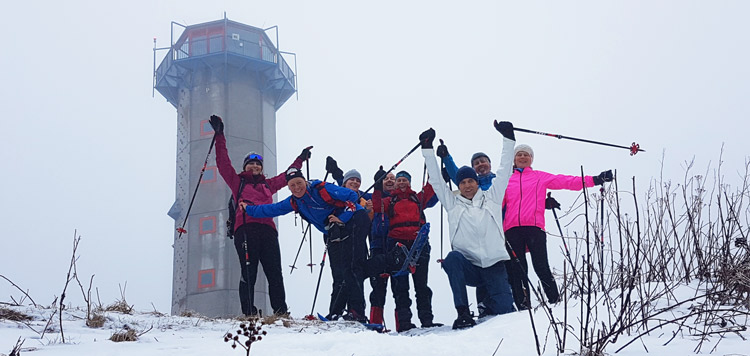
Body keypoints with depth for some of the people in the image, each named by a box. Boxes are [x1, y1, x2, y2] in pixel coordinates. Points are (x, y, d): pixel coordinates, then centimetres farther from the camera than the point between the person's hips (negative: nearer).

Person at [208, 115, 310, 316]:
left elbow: (287, 177, 45)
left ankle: (281, 311, -7)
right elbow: (223, 163, 18)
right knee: (248, 273, -11)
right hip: (245, 228, -3)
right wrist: (220, 137, 15)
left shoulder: (268, 185, 31)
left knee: (275, 274, -5)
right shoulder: (237, 182, 22)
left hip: (267, 229, 3)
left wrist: (300, 159, 54)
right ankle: (248, 312, -14)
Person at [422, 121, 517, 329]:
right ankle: (463, 312, -31)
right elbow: (436, 180, 10)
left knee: (504, 310, -13)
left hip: (494, 265, 1)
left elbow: (504, 172, 12)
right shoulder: (453, 203, 13)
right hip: (467, 267, -1)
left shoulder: (492, 198, 13)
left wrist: (508, 139, 9)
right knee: (453, 258, -36)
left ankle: (489, 303, 26)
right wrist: (427, 149, 6)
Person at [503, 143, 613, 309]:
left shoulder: (540, 177, 20)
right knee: (517, 270, -4)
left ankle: (555, 302, -3)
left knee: (541, 267, -10)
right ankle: (523, 307, -2)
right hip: (512, 229, 1)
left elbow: (566, 181, 14)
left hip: (534, 226, -1)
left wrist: (594, 180, 6)